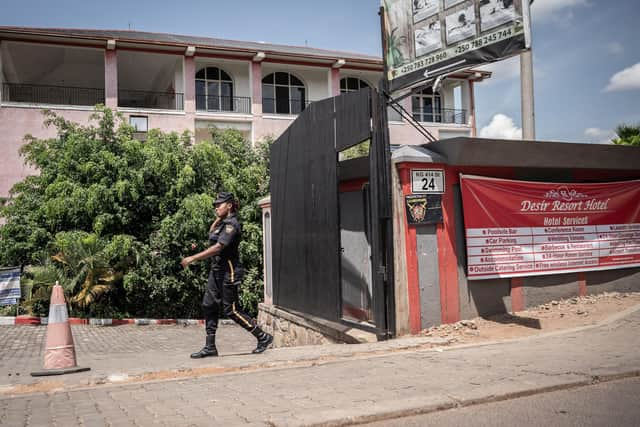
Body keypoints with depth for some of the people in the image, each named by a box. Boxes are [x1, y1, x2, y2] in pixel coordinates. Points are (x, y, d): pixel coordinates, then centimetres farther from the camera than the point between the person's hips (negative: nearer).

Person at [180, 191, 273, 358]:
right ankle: (210, 347, 13)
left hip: (228, 271, -10)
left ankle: (263, 337, 7)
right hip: (217, 269, 10)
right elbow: (211, 233, 33)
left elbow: (218, 247, -25)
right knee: (209, 305, 6)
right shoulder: (224, 222, 13)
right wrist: (218, 218, 17)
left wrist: (193, 258, -25)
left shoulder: (232, 224, -16)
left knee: (230, 309, -4)